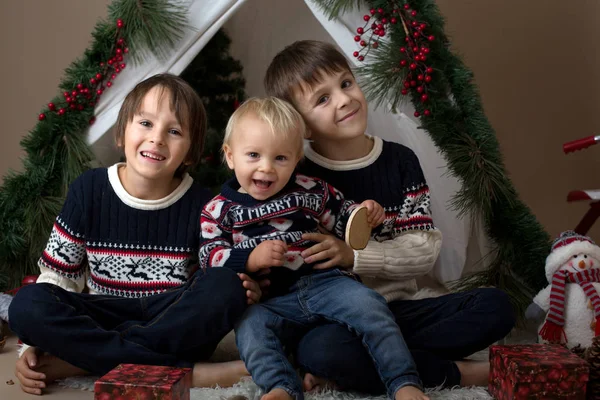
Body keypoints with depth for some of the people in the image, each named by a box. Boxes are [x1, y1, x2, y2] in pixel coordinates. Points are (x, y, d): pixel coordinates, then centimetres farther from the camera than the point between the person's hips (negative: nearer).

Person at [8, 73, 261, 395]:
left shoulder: (200, 204, -3)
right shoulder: (88, 190, -2)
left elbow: (216, 288, 2)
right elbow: (57, 276, 2)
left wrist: (244, 291, -21)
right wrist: (38, 343, -9)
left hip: (175, 326, -1)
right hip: (103, 320, 1)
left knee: (227, 287, -29)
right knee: (27, 304, -26)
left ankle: (78, 359, -24)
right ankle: (187, 371, -28)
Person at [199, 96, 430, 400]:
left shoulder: (309, 191, 10)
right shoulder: (220, 210, 7)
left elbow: (342, 219, 23)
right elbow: (210, 258, 0)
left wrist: (364, 214, 0)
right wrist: (250, 259, -17)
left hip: (323, 282, 1)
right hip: (270, 302, 0)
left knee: (368, 304, -23)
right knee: (249, 327, -31)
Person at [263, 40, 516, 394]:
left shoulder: (400, 161, 5)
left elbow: (425, 250, -3)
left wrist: (352, 256, -18)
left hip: (399, 309, 4)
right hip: (333, 318, -3)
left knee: (496, 306, -15)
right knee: (320, 350, -38)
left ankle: (372, 362, -18)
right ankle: (456, 373, -16)